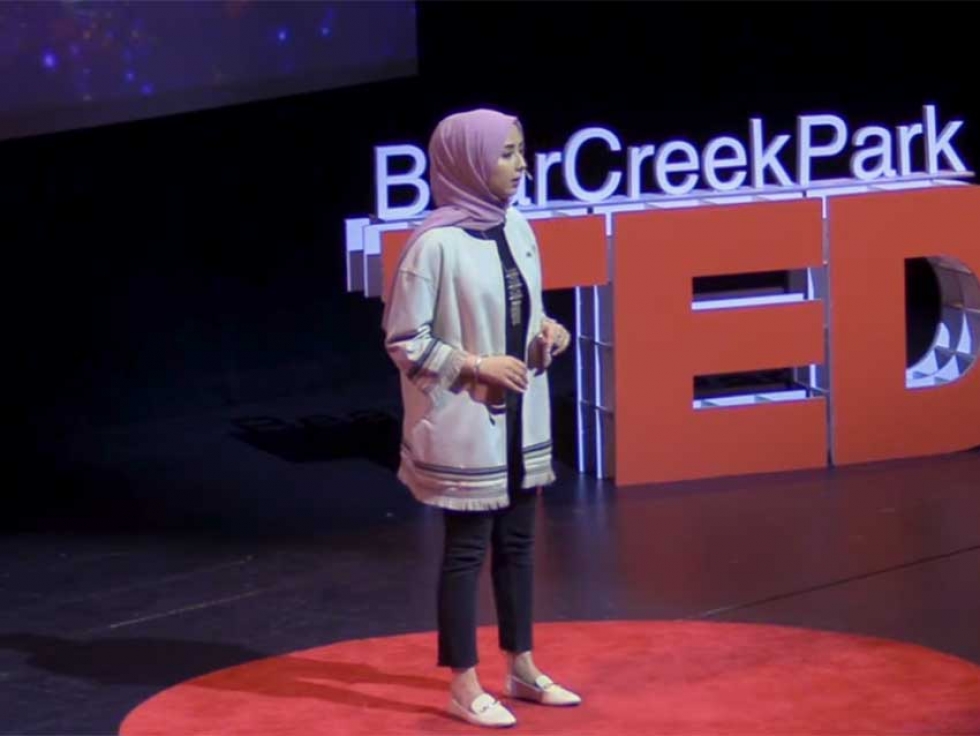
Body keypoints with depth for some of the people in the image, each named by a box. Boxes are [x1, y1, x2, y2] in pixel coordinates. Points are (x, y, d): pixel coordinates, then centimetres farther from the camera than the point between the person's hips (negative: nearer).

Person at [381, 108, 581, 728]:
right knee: (468, 549, 2)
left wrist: (548, 333, -3)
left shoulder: (517, 228, 3)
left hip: (521, 415, 7)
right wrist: (476, 366, -18)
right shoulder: (436, 243, -19)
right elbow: (403, 339, -14)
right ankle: (465, 687, 12)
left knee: (517, 543, 15)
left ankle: (522, 669, 28)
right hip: (465, 421, -7)